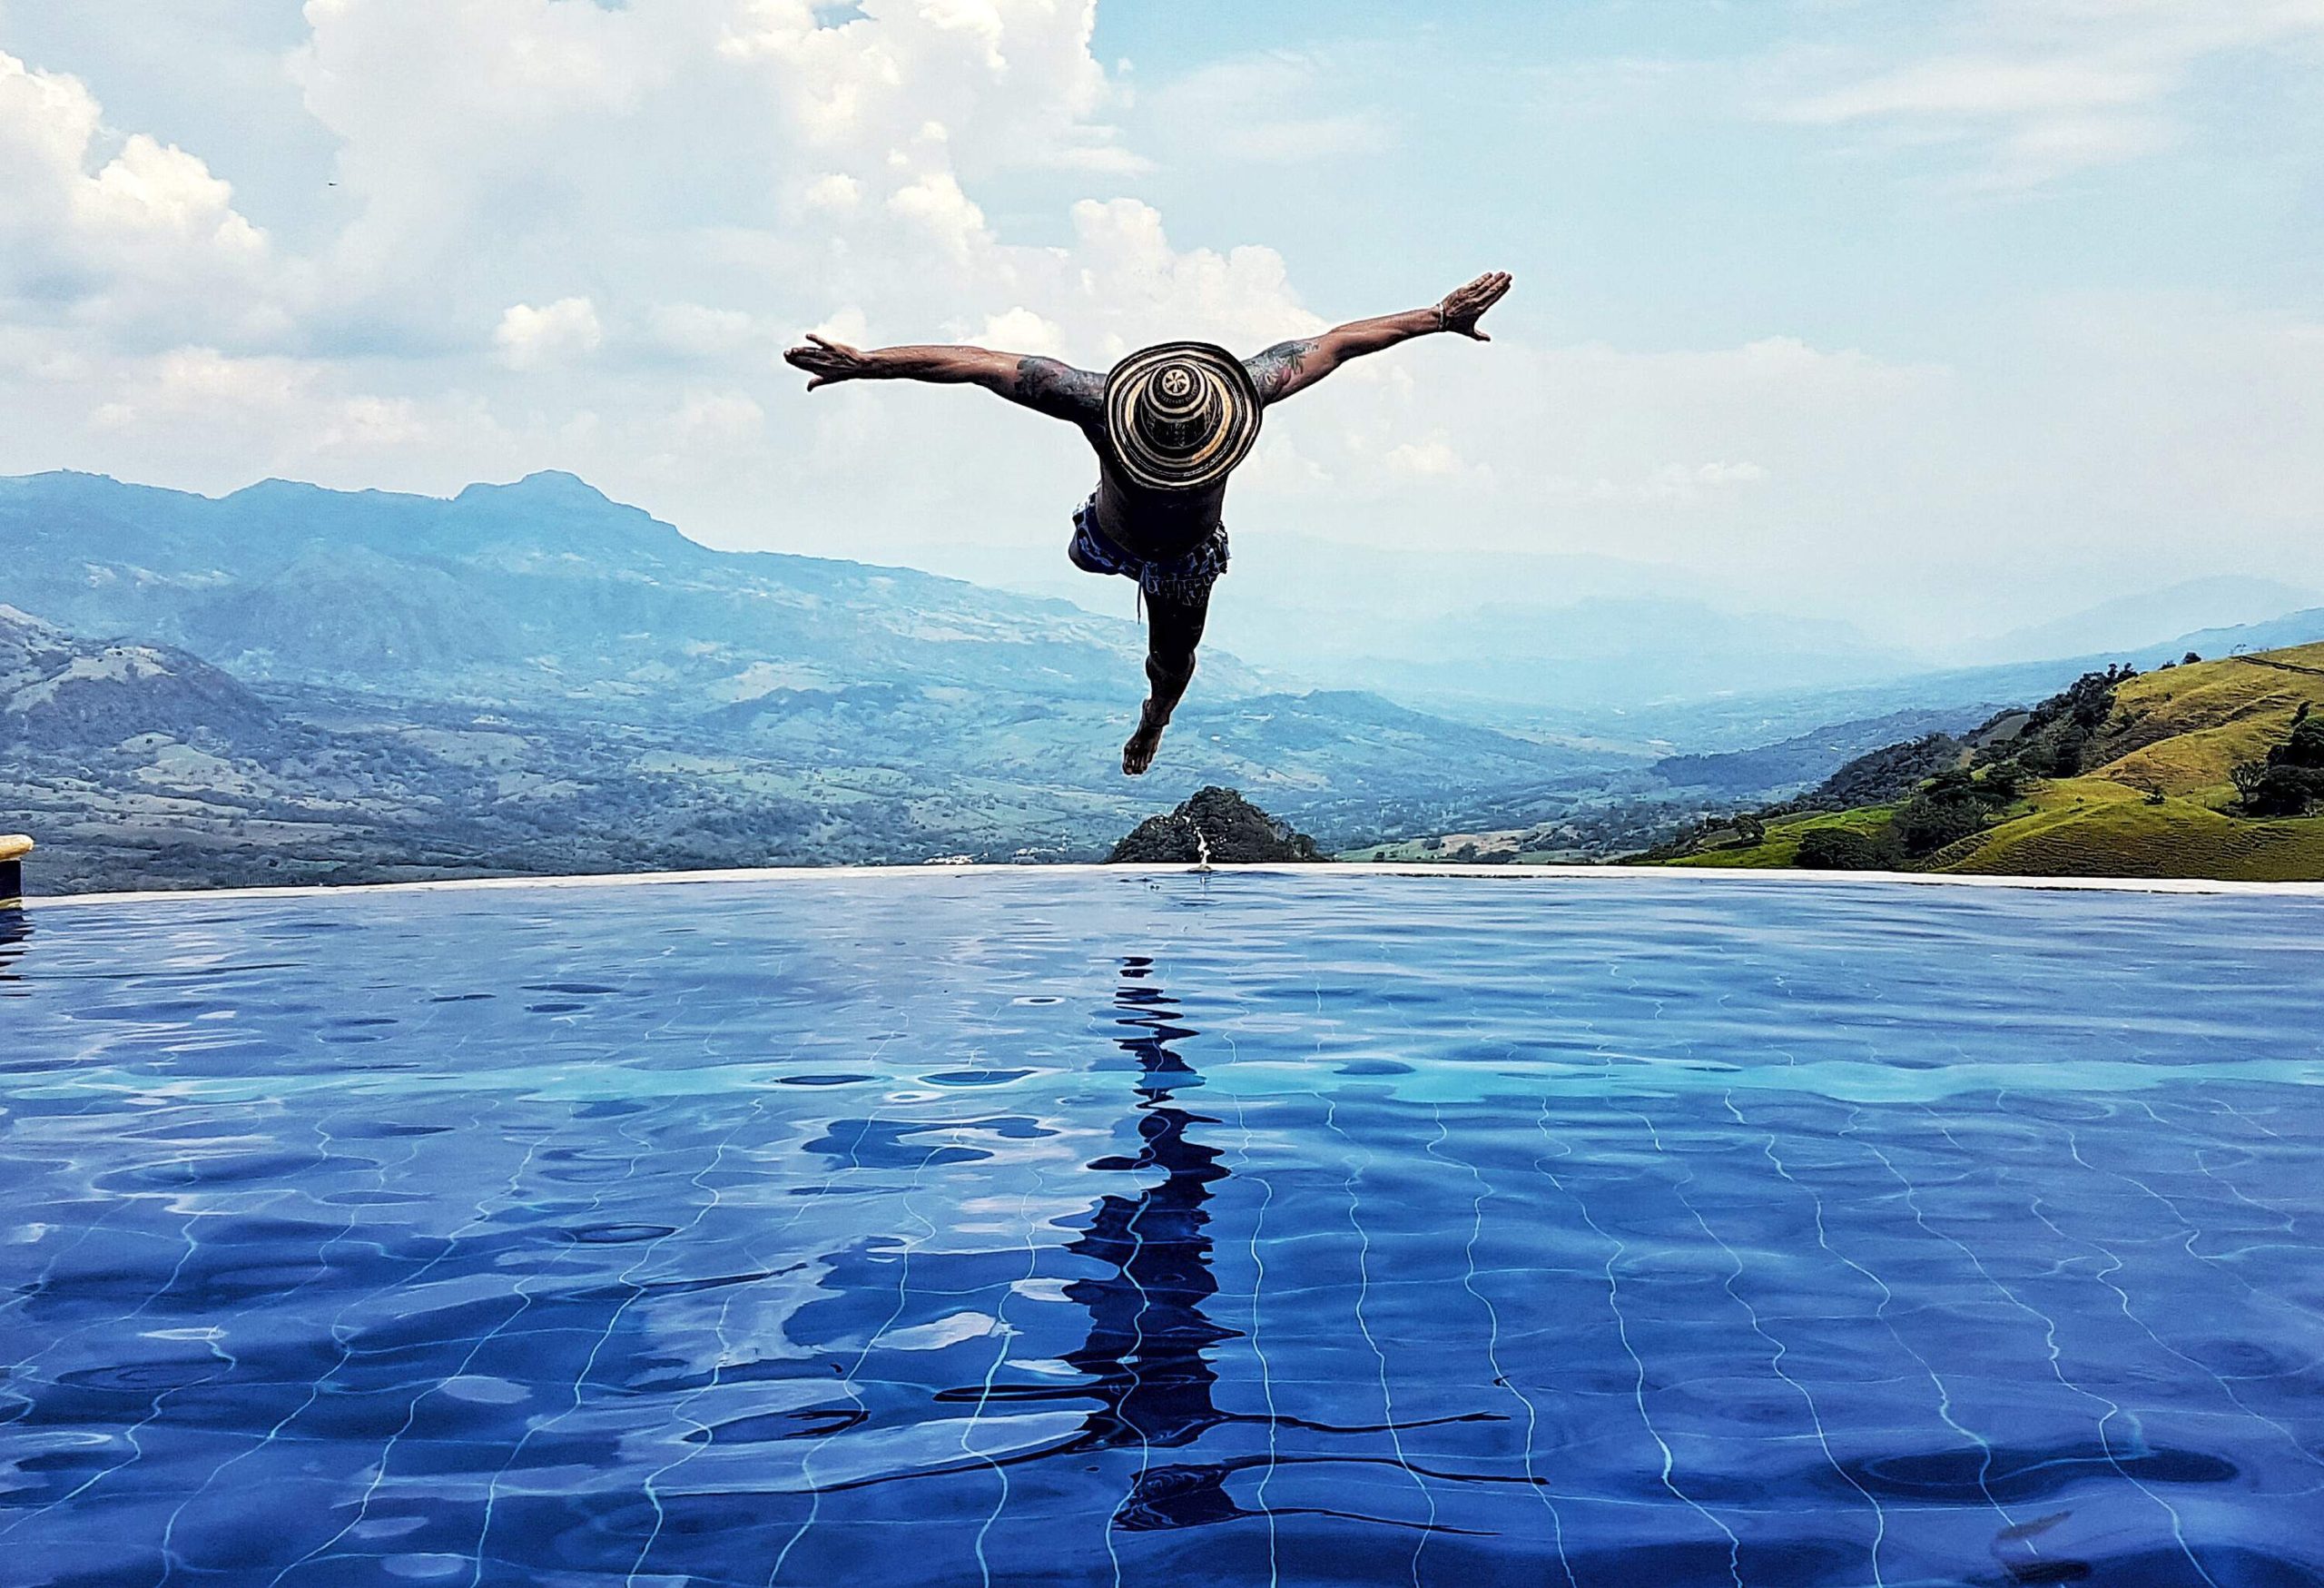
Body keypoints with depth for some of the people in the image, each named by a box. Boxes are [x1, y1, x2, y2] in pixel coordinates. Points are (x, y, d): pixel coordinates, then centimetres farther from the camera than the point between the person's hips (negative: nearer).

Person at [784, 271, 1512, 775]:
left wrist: (1442, 317, -29)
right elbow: (976, 363, -43)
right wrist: (863, 362, -45)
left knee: (1172, 658, 23)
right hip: (1113, 539, -1)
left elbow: (1335, 342, -32)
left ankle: (1153, 720, 60)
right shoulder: (1099, 403, -47)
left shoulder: (1244, 393, -43)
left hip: (1189, 556, 1)